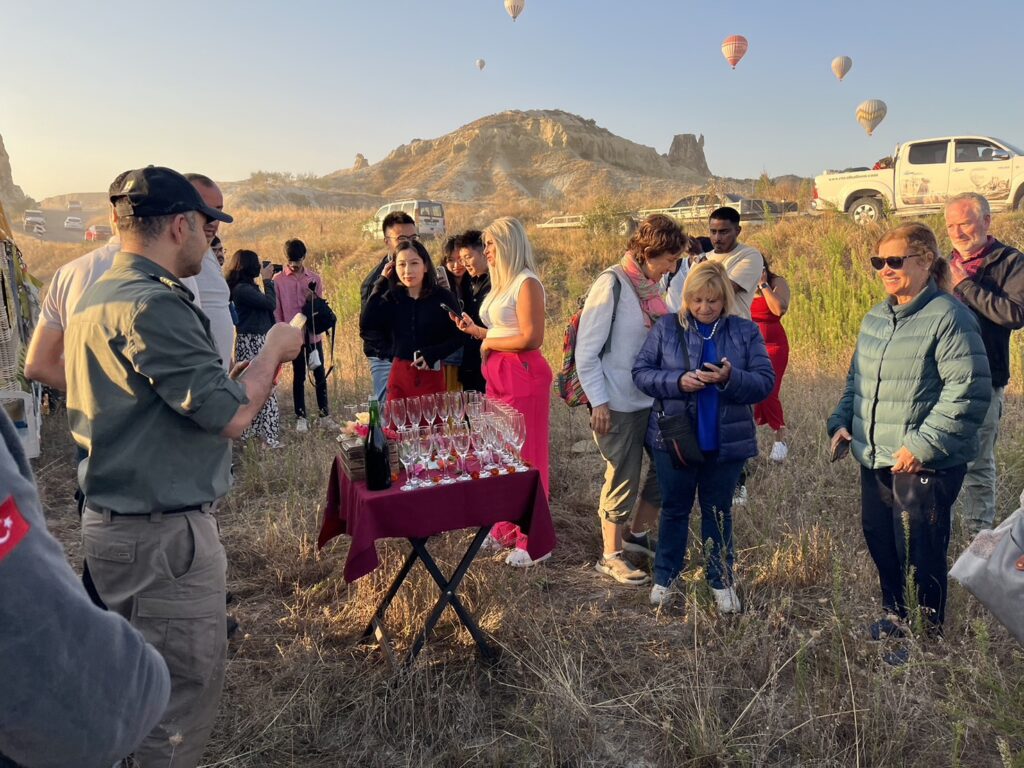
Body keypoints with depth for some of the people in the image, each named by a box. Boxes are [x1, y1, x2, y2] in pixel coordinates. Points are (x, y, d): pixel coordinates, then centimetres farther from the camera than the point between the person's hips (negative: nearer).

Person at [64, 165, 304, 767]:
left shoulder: (98, 297, 12)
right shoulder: (153, 305, -21)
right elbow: (229, 416, -23)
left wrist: (248, 376, 16)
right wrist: (274, 351, -7)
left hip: (115, 519, 10)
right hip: (164, 533, -10)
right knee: (188, 690, 4)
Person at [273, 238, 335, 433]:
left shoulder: (314, 278, 5)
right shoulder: (278, 280, 0)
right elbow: (276, 310, 1)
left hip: (313, 334, 2)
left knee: (320, 374, 3)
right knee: (298, 376, 5)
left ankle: (325, 415, 11)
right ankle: (301, 417, 14)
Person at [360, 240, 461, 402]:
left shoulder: (442, 297, -2)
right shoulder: (392, 298, 6)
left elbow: (457, 337, 1)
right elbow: (366, 324, -8)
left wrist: (432, 354, -14)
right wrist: (382, 282, -3)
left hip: (431, 375, -2)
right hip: (399, 375, 2)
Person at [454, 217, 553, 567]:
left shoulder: (526, 283, -11)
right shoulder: (502, 283, 16)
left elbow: (531, 338, -20)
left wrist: (489, 344, -10)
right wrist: (474, 330, 8)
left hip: (523, 375, -9)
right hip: (498, 376, 9)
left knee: (525, 457, -1)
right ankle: (508, 528, 26)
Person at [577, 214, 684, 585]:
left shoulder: (652, 286, 8)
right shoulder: (612, 284, -15)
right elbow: (586, 350, -16)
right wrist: (598, 402, -17)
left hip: (653, 398, 8)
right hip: (619, 404, -8)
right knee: (623, 480, 2)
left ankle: (637, 533, 34)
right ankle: (610, 556, 21)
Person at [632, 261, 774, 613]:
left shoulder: (746, 332, -1)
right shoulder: (666, 327, -2)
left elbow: (765, 382, -5)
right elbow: (640, 372, -4)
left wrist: (730, 379, -24)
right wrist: (677, 381, -21)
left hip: (725, 441, 0)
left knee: (718, 511, 14)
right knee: (674, 508, 13)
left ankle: (721, 579, 30)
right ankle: (665, 577, 29)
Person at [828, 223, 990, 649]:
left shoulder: (948, 317, -13)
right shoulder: (875, 318, 12)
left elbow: (969, 390, -19)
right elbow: (856, 379, 21)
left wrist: (923, 444, -21)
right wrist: (841, 421, 7)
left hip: (926, 464, -8)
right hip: (875, 458, 8)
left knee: (921, 550, 3)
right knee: (879, 539, 17)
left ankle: (930, 631, 23)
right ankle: (894, 613, 39)